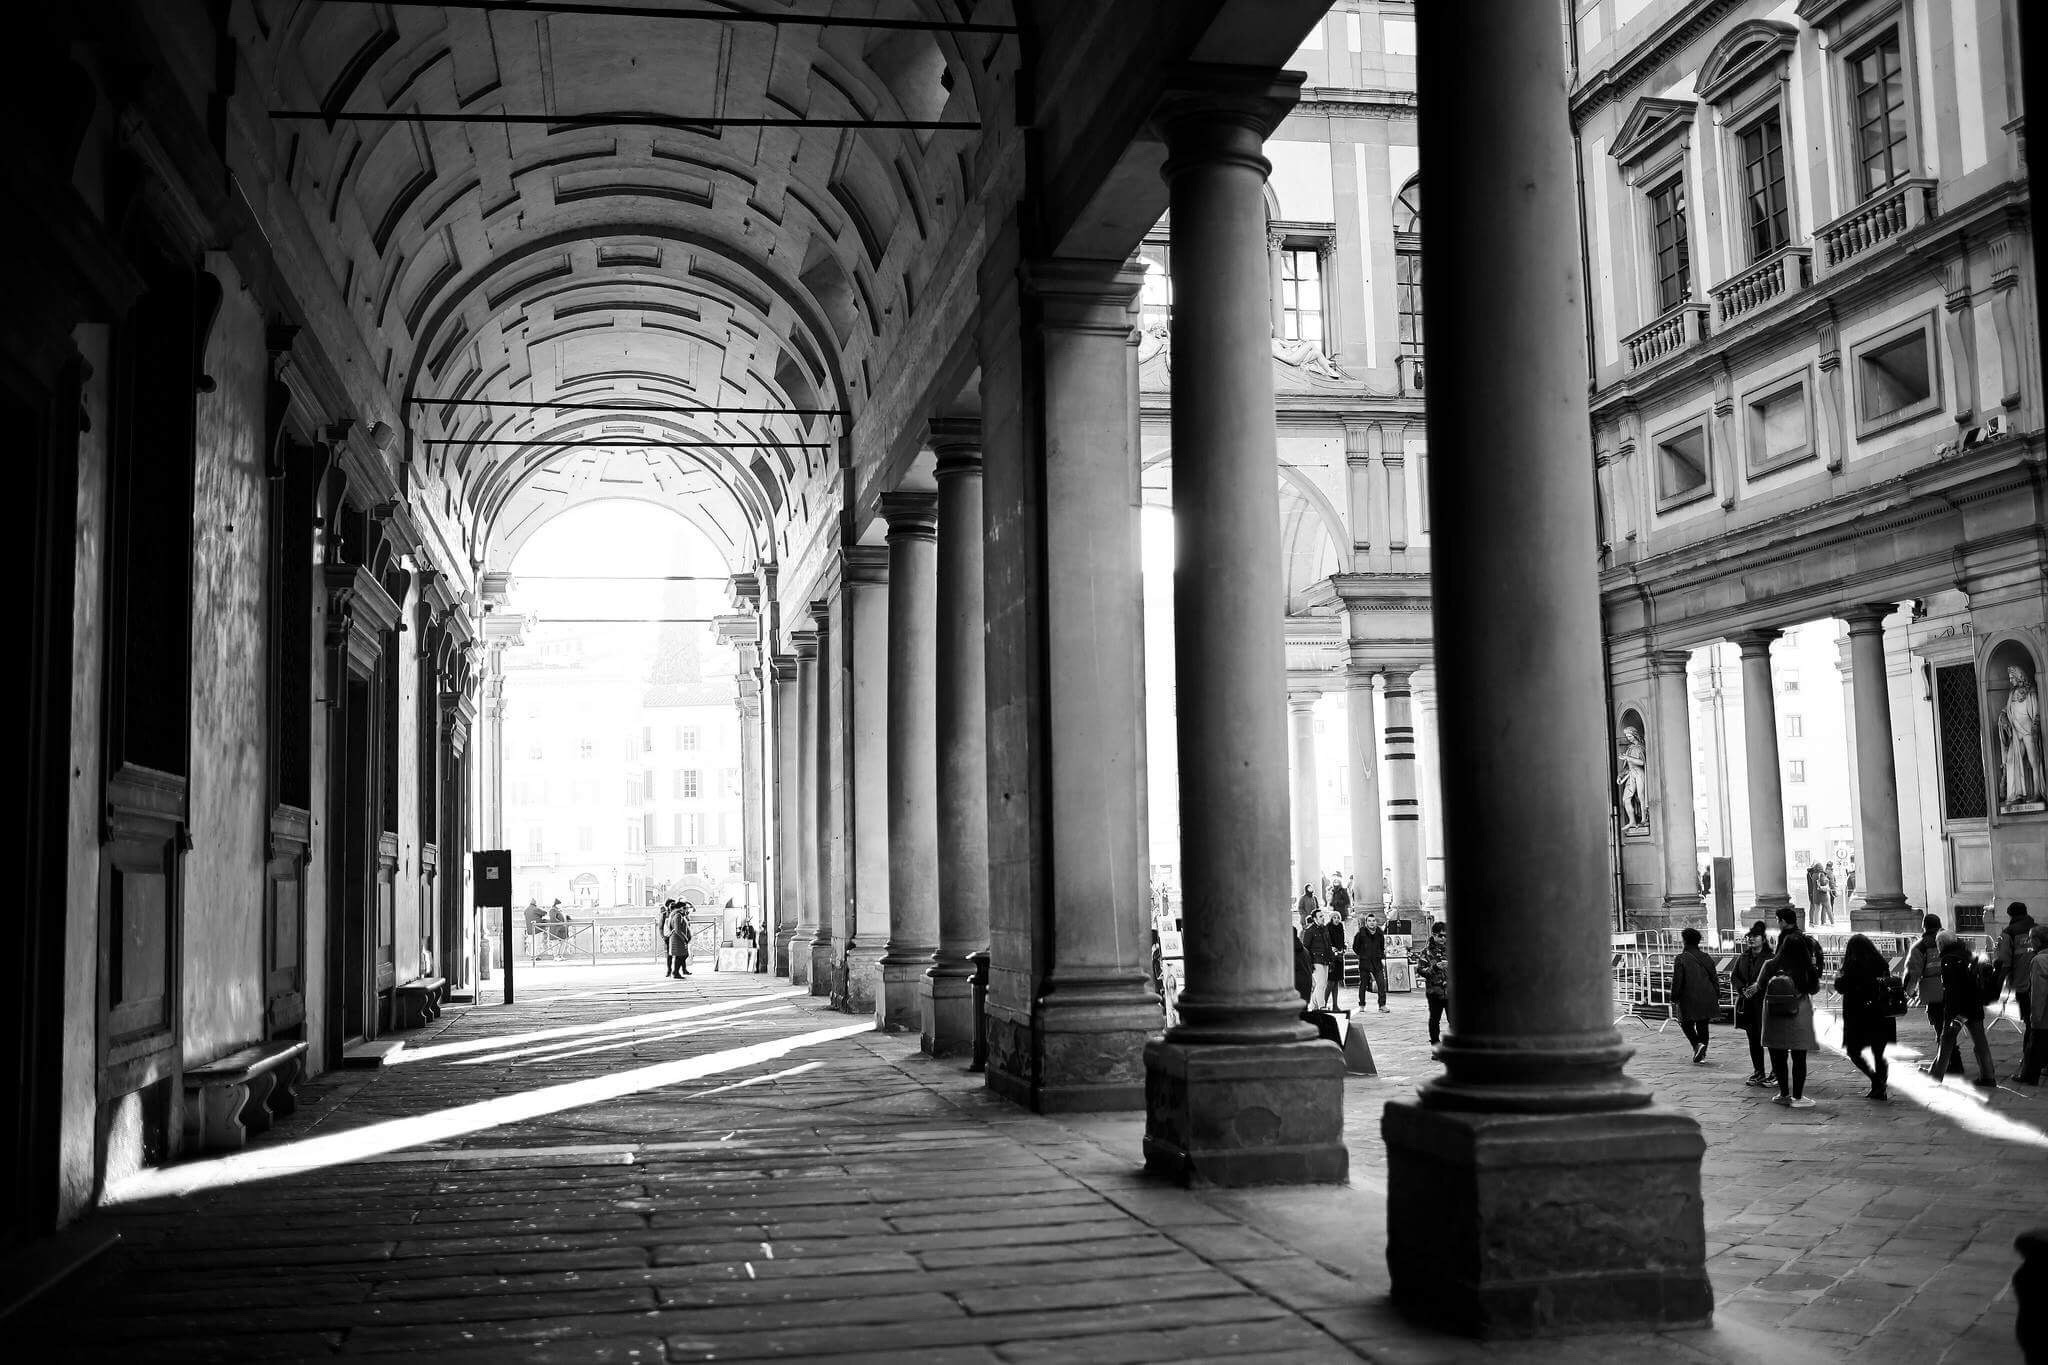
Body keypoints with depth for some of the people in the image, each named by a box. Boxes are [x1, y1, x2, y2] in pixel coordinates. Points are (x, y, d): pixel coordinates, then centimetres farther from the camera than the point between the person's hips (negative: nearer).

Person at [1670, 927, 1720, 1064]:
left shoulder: (1680, 959, -10)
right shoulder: (1706, 958, 6)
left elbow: (1677, 981, -10)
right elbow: (1715, 979, 10)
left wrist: (1674, 998, 0)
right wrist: (1717, 997, 18)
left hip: (1689, 999, -4)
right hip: (1707, 999, 4)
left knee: (1686, 1024, 11)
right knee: (1702, 1025, 13)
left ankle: (1698, 1044, -12)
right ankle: (1702, 1053, 15)